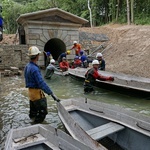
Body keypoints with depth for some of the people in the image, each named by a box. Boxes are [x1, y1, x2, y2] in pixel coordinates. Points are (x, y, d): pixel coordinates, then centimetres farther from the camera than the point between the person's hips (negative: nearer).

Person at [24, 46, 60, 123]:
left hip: (30, 90, 10)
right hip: (36, 92, -10)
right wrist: (52, 94, -32)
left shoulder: (27, 66, 5)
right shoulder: (34, 69, -27)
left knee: (33, 108, 31)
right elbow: (41, 83, -32)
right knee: (43, 111, 0)